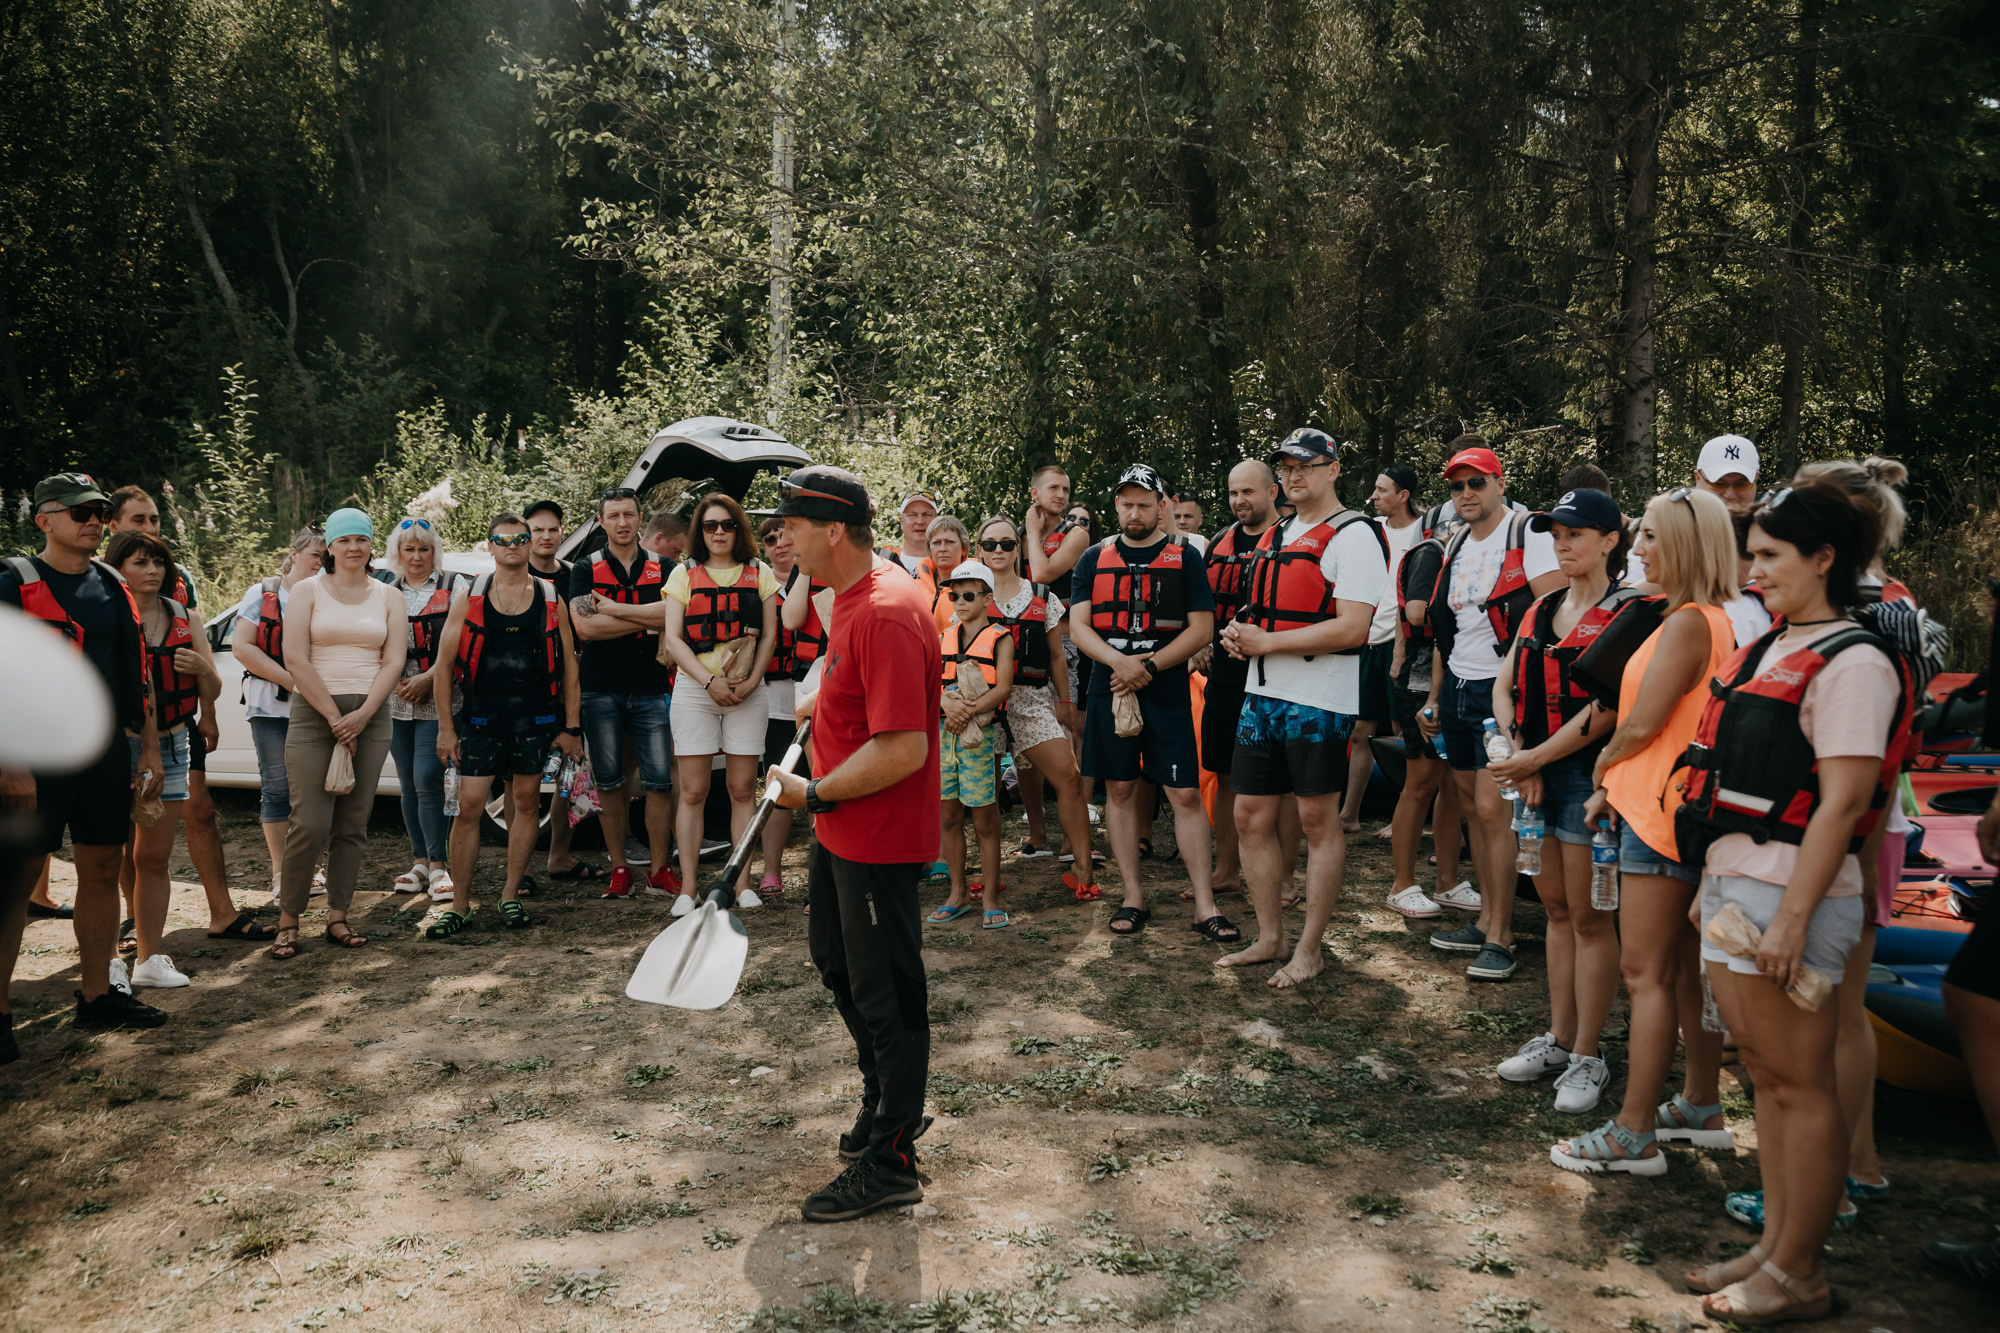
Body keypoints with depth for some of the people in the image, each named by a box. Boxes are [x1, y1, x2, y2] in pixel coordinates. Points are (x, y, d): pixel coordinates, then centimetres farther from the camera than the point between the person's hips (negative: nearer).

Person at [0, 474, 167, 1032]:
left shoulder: (113, 588, 14)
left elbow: (134, 677, 18)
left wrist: (150, 751, 14)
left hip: (106, 752, 6)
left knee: (102, 873, 10)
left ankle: (96, 996, 20)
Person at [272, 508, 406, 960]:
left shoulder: (388, 597, 11)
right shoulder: (308, 591, 5)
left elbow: (394, 662, 3)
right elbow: (295, 659, -4)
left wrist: (361, 716, -10)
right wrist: (334, 717, -9)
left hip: (370, 716, 3)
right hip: (313, 714, -2)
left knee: (353, 825, 3)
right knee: (310, 824, -10)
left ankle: (337, 917, 12)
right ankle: (288, 920, 3)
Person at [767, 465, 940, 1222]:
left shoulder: (886, 616, -27)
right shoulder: (850, 596, 6)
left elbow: (905, 750, -31)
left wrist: (815, 794, -21)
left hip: (879, 840, -11)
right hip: (841, 830, 11)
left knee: (886, 995, 2)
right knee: (835, 961, 24)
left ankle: (889, 1163, 18)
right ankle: (885, 1101, 44)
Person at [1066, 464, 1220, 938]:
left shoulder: (1185, 558, 4)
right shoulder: (1094, 560, 10)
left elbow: (1201, 629, -2)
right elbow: (1078, 625, 2)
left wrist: (1150, 666, -14)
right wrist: (1119, 661, -16)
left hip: (1167, 692, -2)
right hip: (1108, 690, 2)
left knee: (1186, 794, -5)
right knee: (1120, 790, 7)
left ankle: (1204, 903, 1)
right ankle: (1132, 896, 17)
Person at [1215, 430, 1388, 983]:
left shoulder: (1353, 535, -9)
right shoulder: (1274, 536, 18)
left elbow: (1351, 629, -19)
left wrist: (1265, 642, -16)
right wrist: (1239, 633, 3)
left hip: (1318, 701, -8)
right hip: (1262, 694, 8)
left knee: (1319, 821, 1)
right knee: (1251, 817, 10)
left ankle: (1309, 951, 12)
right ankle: (1269, 938, 23)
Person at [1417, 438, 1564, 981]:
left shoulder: (1529, 534, -8)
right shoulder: (1455, 546, 16)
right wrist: (1434, 697, 20)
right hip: (1457, 690, 8)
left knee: (1493, 810, -10)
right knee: (1473, 808, 12)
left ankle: (1500, 937, -1)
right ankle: (1486, 920, 23)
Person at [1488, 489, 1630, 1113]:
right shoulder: (1541, 610, 13)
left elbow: (1605, 708, -17)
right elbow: (1503, 686, 11)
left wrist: (1533, 758, -15)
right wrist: (1519, 756, -4)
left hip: (1590, 775, -7)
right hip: (1533, 773, 7)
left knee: (1589, 918, 1)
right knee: (1556, 909, 15)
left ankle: (1587, 1057, 11)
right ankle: (1558, 1038, 25)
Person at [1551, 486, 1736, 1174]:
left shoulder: (1687, 622, -17)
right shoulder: (1715, 622, 13)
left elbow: (1643, 724, -18)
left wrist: (1603, 764, 1)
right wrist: (1615, 783, 12)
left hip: (1661, 815, -10)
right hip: (1681, 808, 10)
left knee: (1645, 972, -5)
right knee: (1687, 968, 17)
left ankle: (1634, 1134, 1)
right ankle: (1701, 1107, 29)